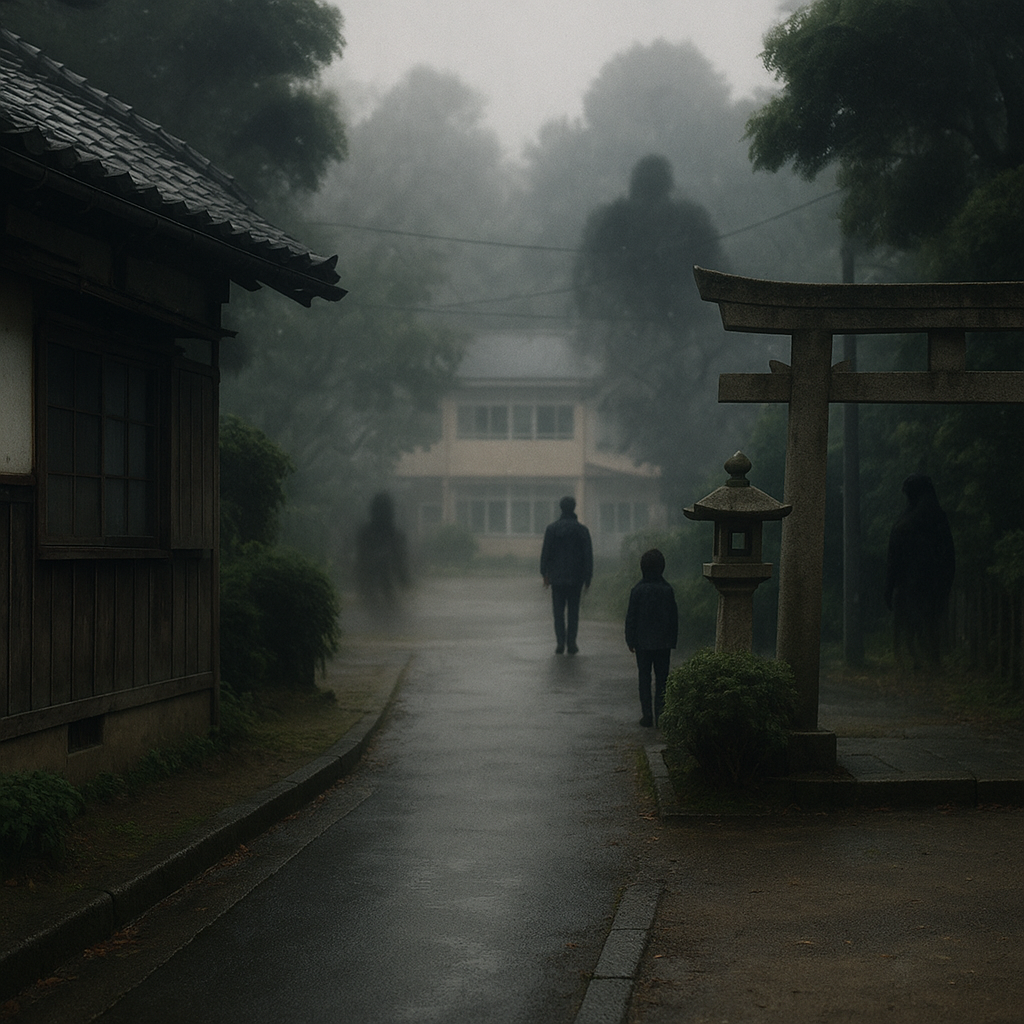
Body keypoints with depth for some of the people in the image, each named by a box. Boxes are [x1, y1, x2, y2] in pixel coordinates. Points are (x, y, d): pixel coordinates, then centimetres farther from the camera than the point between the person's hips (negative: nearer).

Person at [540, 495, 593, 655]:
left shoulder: (552, 528, -1)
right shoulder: (582, 530, -1)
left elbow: (545, 552, 0)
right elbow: (588, 555, -1)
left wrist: (544, 573, 7)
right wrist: (588, 577, 5)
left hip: (557, 576, 0)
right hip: (576, 577, 0)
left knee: (558, 611, 6)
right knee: (573, 610, 7)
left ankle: (560, 643, -2)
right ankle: (571, 643, 2)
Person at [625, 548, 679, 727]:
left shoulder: (637, 590, -9)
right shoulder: (668, 590, -4)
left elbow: (631, 617, -5)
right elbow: (674, 617, 2)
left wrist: (630, 640, 4)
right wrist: (672, 641, 11)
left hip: (643, 643, -1)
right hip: (663, 643, 2)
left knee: (644, 678, 5)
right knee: (661, 679, 8)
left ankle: (647, 716, 2)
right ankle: (660, 715, 6)